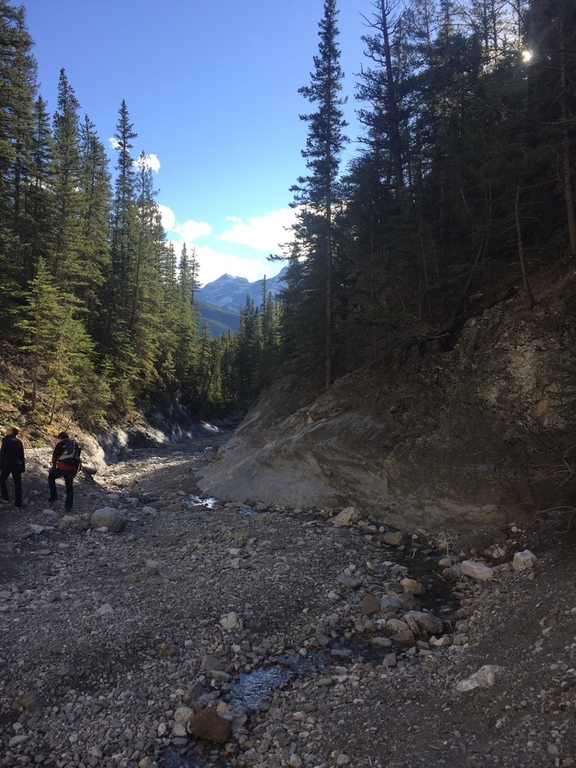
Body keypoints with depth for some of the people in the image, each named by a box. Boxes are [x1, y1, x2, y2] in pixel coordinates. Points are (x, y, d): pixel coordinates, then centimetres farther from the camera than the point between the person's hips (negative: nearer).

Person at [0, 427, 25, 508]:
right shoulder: (19, 441, 10)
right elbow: (22, 455, 12)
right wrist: (22, 467, 14)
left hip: (7, 464, -4)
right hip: (17, 465, 4)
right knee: (17, 483, 4)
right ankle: (18, 502, 4)